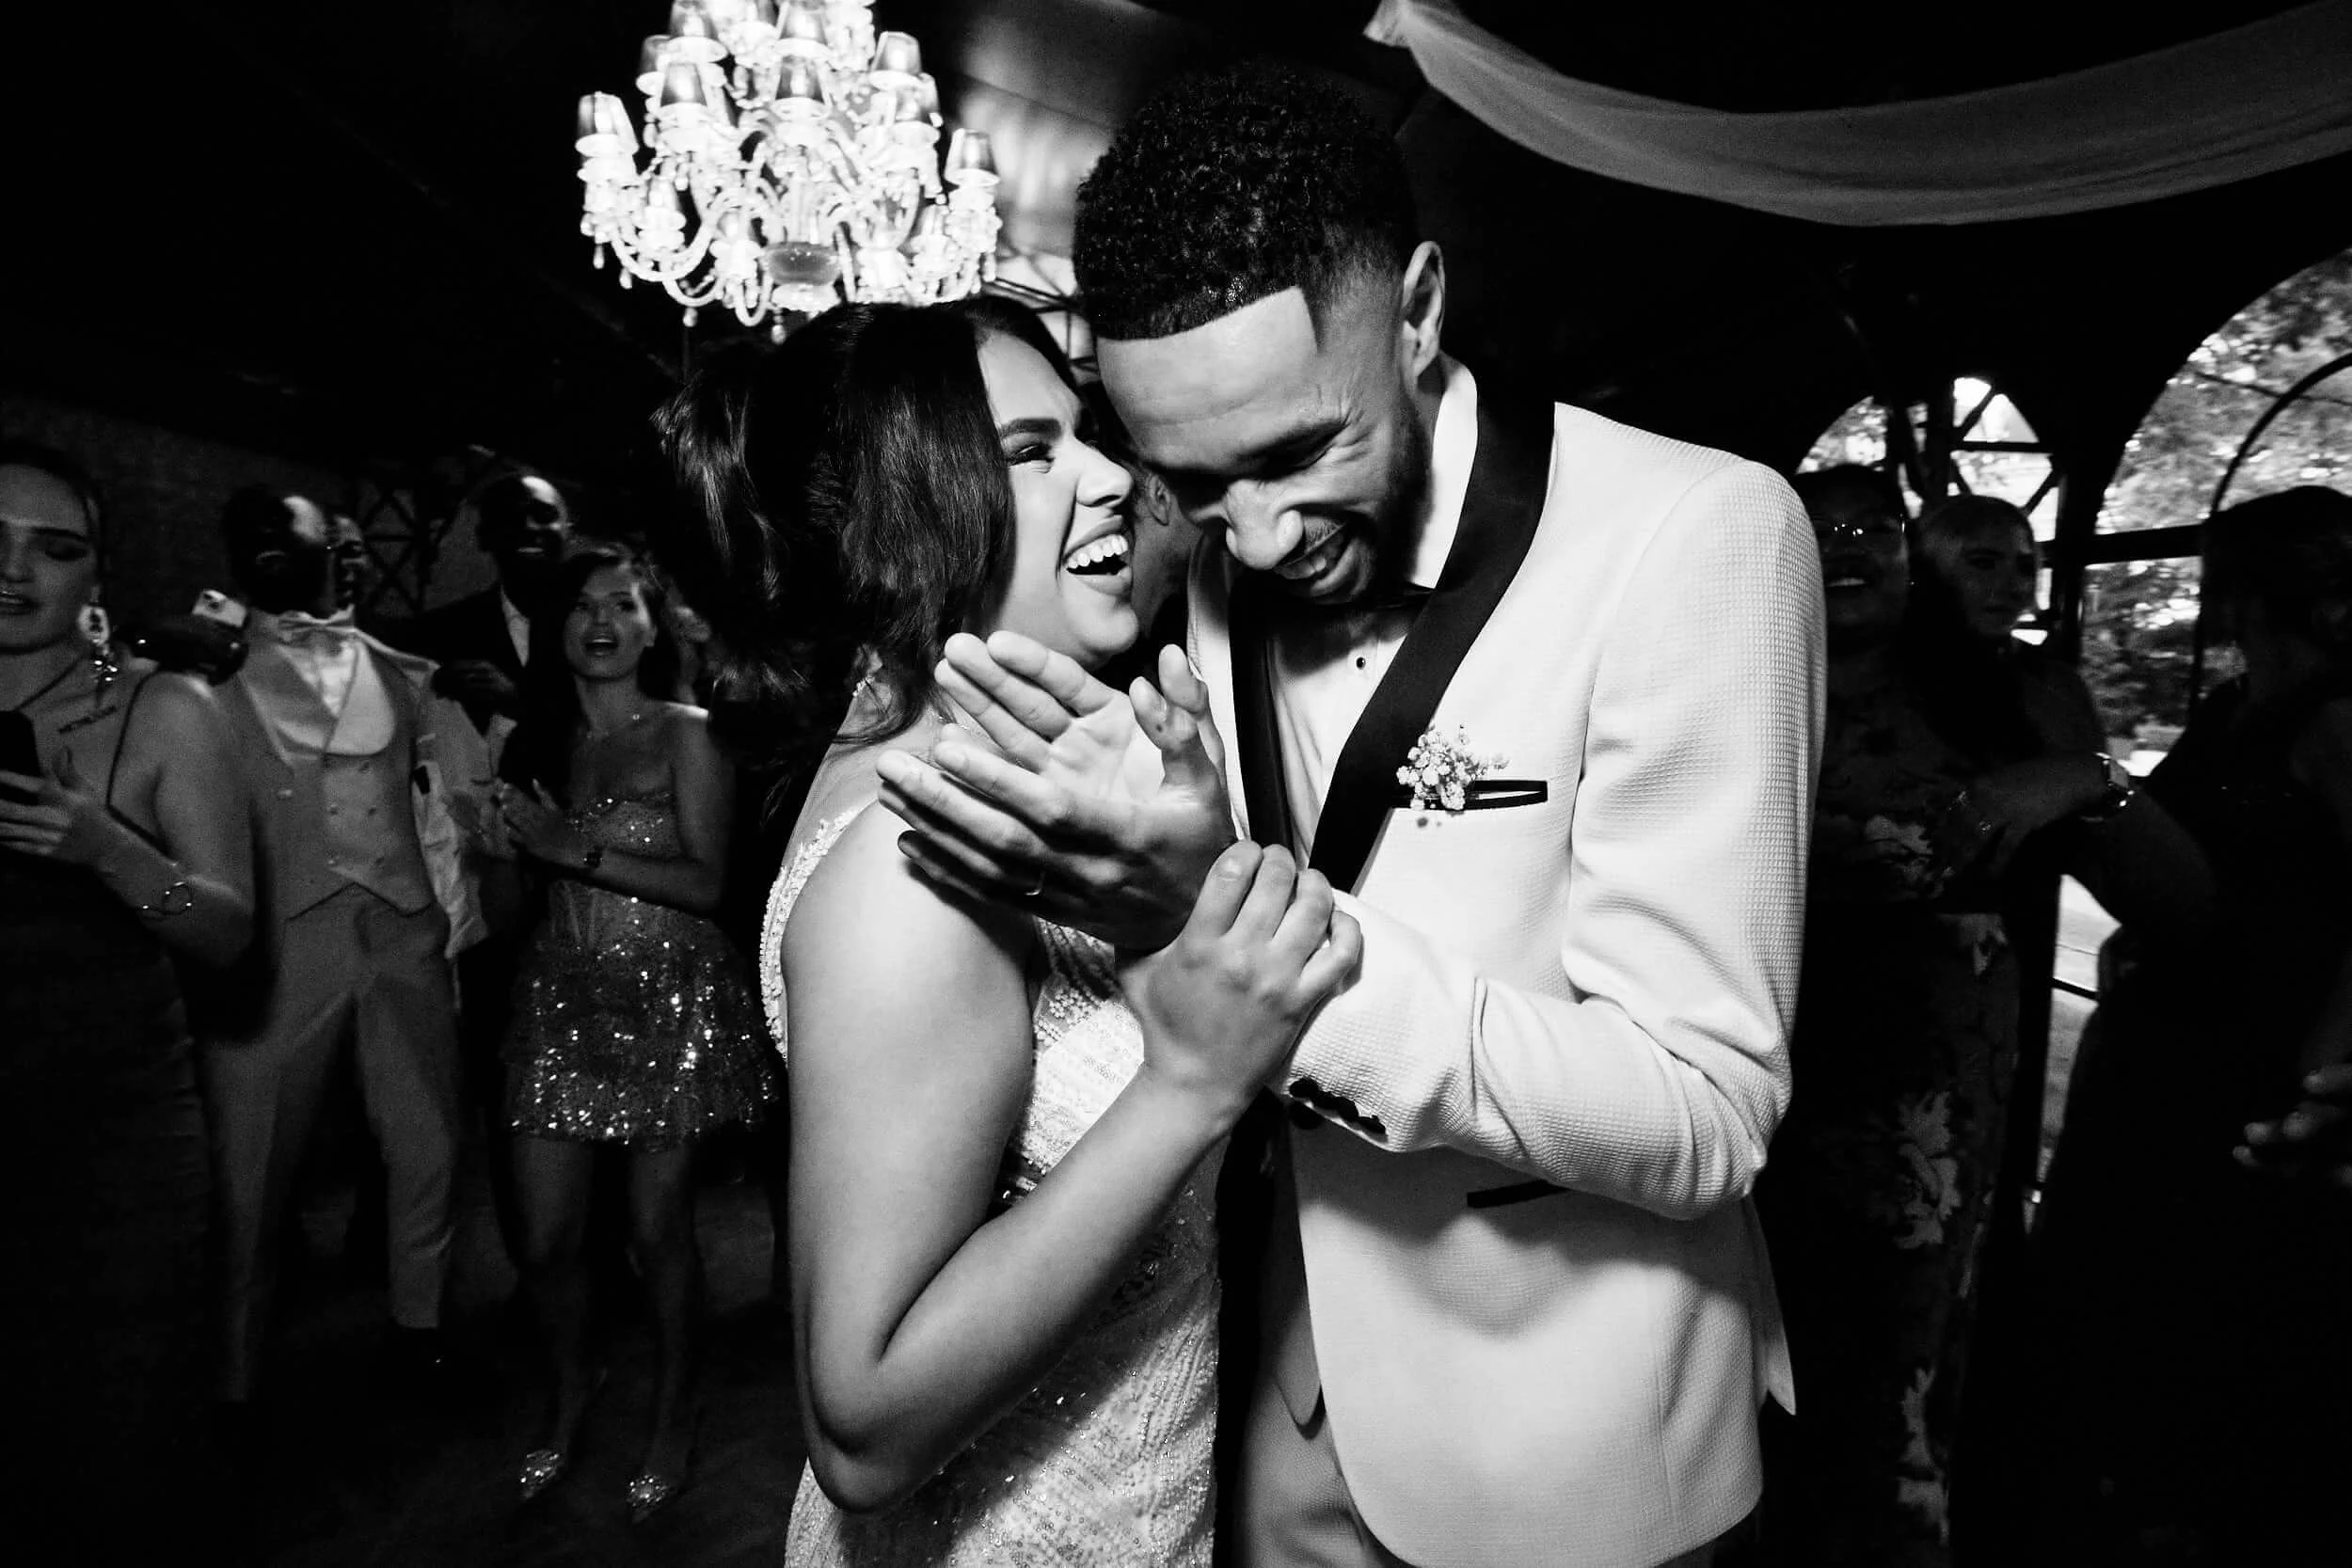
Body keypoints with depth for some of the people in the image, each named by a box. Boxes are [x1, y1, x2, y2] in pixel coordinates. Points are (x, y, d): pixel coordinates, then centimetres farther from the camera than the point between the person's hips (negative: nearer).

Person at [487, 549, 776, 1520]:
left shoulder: (686, 735, -4)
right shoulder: (538, 742, 11)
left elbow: (707, 883, -12)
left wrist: (576, 847, -15)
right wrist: (517, 838, -1)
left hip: (667, 1002, -4)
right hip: (561, 997, 4)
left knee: (658, 1230, 5)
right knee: (544, 1237, 7)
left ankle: (671, 1417, 29)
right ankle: (570, 1396, 35)